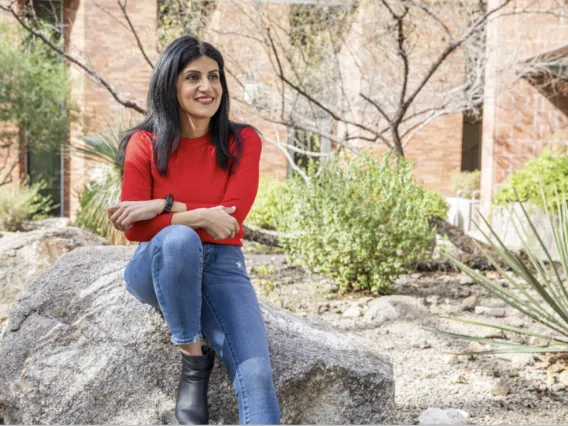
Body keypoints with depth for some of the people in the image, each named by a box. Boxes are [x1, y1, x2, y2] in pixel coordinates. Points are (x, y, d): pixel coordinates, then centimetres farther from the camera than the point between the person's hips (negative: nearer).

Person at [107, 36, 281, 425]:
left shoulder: (243, 142, 0)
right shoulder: (145, 144, -3)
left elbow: (232, 216, -10)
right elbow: (134, 228, -9)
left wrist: (164, 206, -17)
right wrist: (199, 217, -20)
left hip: (222, 265, 1)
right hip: (158, 267, -1)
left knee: (257, 376, -22)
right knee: (180, 239, -38)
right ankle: (194, 360, -19)